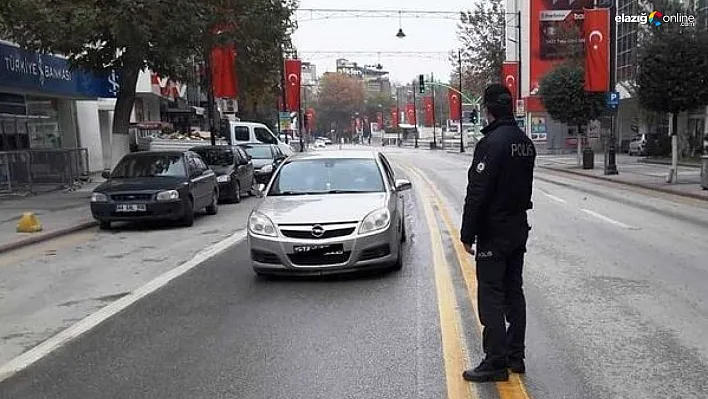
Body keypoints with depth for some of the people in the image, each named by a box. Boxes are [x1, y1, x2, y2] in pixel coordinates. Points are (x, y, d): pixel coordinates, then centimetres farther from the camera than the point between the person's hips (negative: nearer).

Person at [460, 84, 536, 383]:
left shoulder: (491, 142, -18)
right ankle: (515, 356, 23)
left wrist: (467, 233, -15)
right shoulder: (526, 143, 9)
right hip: (519, 229, 9)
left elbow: (477, 193, -20)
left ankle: (496, 363, 3)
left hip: (493, 232, -9)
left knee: (491, 297, -2)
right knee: (513, 292, 15)